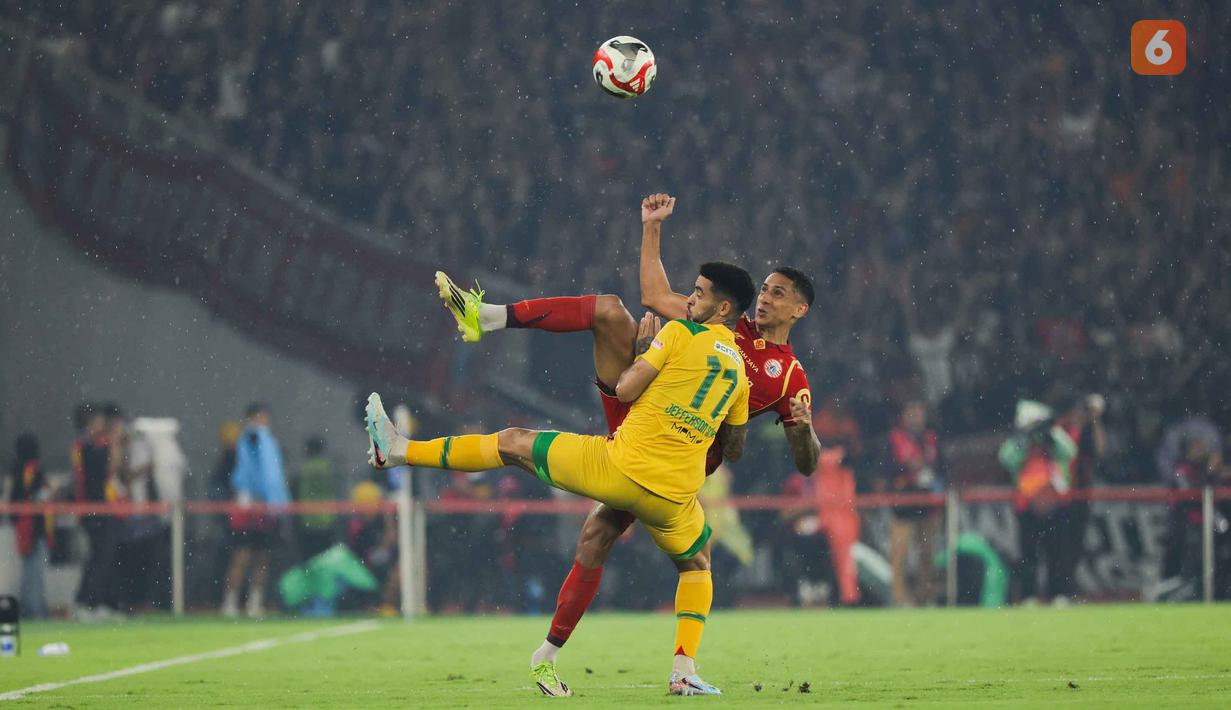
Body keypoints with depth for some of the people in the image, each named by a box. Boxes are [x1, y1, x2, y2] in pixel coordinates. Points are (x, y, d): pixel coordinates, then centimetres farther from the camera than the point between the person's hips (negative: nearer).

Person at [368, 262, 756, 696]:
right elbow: (733, 449, 22)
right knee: (697, 564, 30)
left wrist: (643, 348, 11)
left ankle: (397, 450, 18)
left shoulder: (680, 334, -4)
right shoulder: (740, 370, 13)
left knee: (513, 443, 13)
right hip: (673, 497, 4)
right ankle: (684, 672, 12)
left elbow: (624, 390, -5)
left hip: (618, 466, -4)